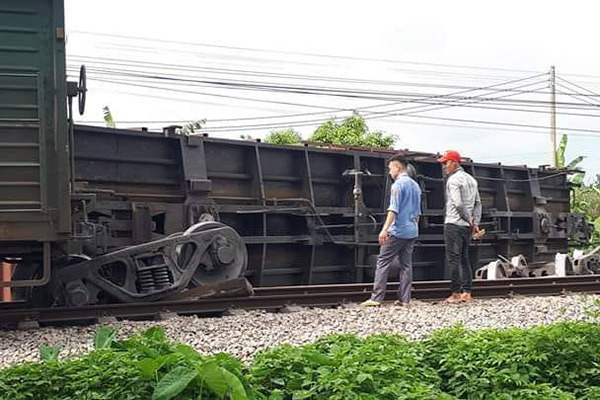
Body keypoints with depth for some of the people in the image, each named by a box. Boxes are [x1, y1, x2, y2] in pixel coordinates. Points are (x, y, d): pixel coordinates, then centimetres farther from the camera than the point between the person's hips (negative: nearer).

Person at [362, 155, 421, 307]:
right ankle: (404, 299, 6)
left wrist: (385, 229, -21)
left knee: (383, 262, -4)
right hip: (412, 232, 8)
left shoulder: (398, 184, -9)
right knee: (406, 265, 8)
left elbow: (393, 209, -18)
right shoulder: (415, 185, 16)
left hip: (397, 231, -8)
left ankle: (376, 298, -7)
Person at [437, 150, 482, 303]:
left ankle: (456, 294, -7)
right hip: (467, 226, 8)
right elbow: (478, 202, 13)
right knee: (464, 258, 12)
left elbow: (458, 204, -19)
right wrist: (475, 222, 8)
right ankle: (467, 293, 11)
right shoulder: (471, 179, 16)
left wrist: (469, 220, -8)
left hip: (453, 224, -8)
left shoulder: (453, 180, -10)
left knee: (453, 259, -6)